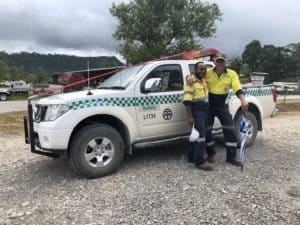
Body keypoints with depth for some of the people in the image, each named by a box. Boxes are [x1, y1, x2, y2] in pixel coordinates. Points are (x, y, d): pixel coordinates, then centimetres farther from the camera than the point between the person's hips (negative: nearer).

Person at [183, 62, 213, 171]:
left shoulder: (204, 81, 16)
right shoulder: (191, 81, -11)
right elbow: (187, 100, -18)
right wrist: (190, 116, -23)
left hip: (204, 111, 9)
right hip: (196, 110, -9)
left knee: (197, 133, 13)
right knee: (200, 134, -13)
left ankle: (191, 157, 23)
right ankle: (200, 162, -11)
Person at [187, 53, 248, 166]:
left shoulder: (232, 74, -3)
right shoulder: (208, 73, -4)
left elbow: (238, 89, -12)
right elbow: (196, 74, 2)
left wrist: (243, 100, -30)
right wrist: (189, 77, -23)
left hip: (222, 105, 0)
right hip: (209, 105, 0)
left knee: (230, 130, -1)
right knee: (206, 130, 4)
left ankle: (231, 156, 11)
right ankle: (211, 154, 23)